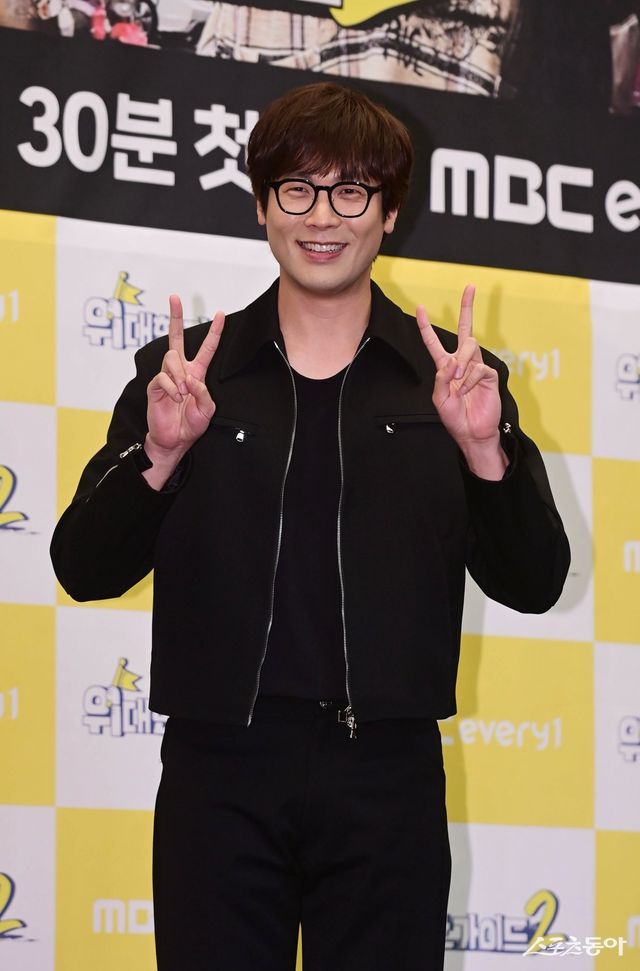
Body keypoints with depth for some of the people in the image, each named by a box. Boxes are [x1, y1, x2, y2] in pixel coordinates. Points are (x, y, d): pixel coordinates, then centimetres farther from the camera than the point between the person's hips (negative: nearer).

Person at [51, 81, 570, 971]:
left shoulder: (450, 376, 7)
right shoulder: (184, 372, 7)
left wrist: (486, 454, -15)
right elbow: (85, 572, 2)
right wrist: (158, 457, -14)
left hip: (387, 774, 0)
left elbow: (532, 587, 2)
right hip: (219, 770, 0)